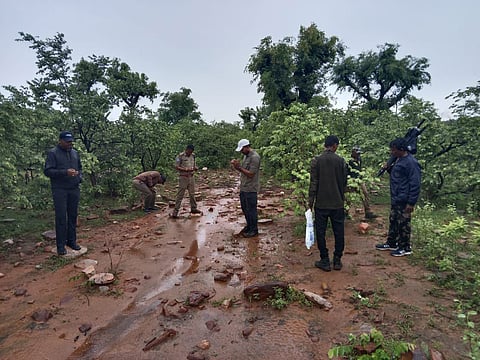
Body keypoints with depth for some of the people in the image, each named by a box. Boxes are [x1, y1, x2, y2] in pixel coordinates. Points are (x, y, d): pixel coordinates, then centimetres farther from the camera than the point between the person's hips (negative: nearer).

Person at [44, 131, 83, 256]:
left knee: (73, 216, 8)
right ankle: (61, 245, 4)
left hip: (74, 189, 5)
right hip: (59, 190, -5)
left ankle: (71, 241, 18)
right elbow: (47, 171, -10)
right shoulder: (53, 153, -3)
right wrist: (65, 172, -21)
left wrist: (79, 177, 5)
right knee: (61, 217, -4)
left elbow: (80, 168, 25)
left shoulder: (75, 153, 14)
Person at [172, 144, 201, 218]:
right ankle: (176, 211, 0)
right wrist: (186, 169, -23)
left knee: (192, 193, 14)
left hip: (191, 177, 6)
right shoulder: (180, 156, -10)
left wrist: (195, 168, -3)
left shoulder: (193, 156, 10)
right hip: (183, 177, -6)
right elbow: (176, 167, -13)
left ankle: (193, 208, 26)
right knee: (180, 194, -5)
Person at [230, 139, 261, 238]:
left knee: (251, 210, 2)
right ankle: (249, 226, 35)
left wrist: (239, 167, -21)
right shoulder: (246, 156, 11)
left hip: (251, 189, -9)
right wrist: (236, 166, -3)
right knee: (245, 209, 18)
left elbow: (250, 174, -21)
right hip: (243, 188, 9)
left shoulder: (255, 157, -18)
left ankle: (254, 230, 15)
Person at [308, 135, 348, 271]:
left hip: (321, 203, -2)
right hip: (337, 203, 2)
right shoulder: (341, 161, -1)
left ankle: (325, 261, 13)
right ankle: (337, 260, 19)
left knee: (321, 232, 7)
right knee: (339, 232, 12)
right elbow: (344, 182, 5)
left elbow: (313, 182, -7)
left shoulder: (316, 160, -6)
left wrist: (310, 200, 1)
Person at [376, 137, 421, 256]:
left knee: (403, 224, 2)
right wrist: (389, 169, 6)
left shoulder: (411, 163, -19)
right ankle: (391, 243, 32)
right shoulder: (398, 160, 11)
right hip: (395, 198, 10)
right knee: (393, 221, 19)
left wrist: (411, 202, -21)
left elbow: (415, 184, -21)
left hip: (404, 200, -10)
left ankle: (405, 248, 16)